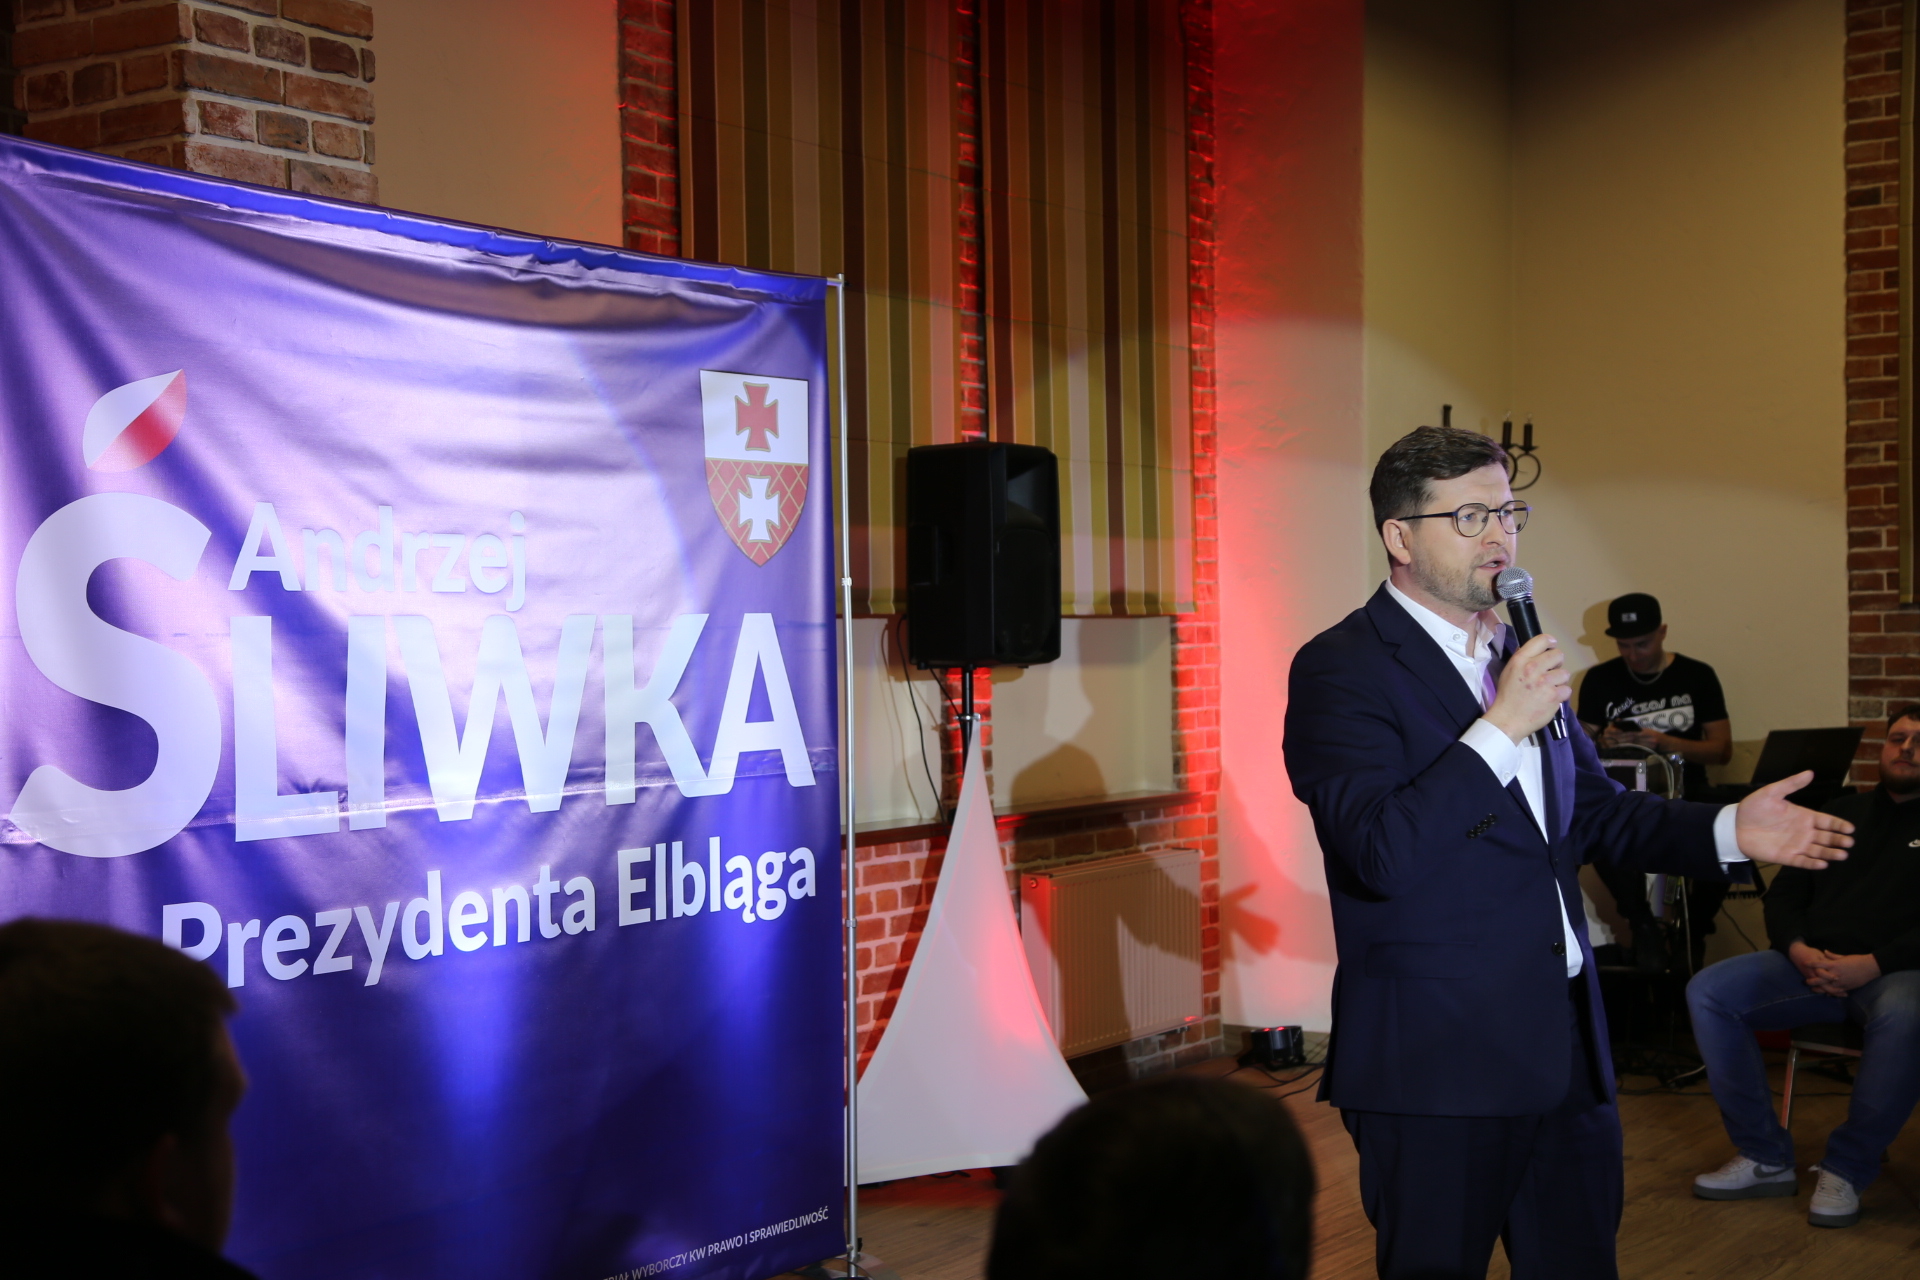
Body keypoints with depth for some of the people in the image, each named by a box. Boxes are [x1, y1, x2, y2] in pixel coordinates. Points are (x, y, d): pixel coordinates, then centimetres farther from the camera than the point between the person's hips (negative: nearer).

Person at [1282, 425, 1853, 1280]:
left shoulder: (1519, 658, 13)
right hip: (1441, 1062, -7)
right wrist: (1502, 725, -24)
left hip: (1564, 1048, 8)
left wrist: (1727, 831, 5)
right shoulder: (1340, 668, -12)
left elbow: (1596, 810, 20)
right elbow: (1379, 856, -24)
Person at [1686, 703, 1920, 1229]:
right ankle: (1764, 1156, -12)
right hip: (1816, 965, 5)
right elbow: (1784, 894, 18)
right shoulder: (1841, 814, 23)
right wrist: (1798, 950, -3)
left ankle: (1846, 1169, -22)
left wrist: (1873, 964, -18)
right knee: (1709, 992, -18)